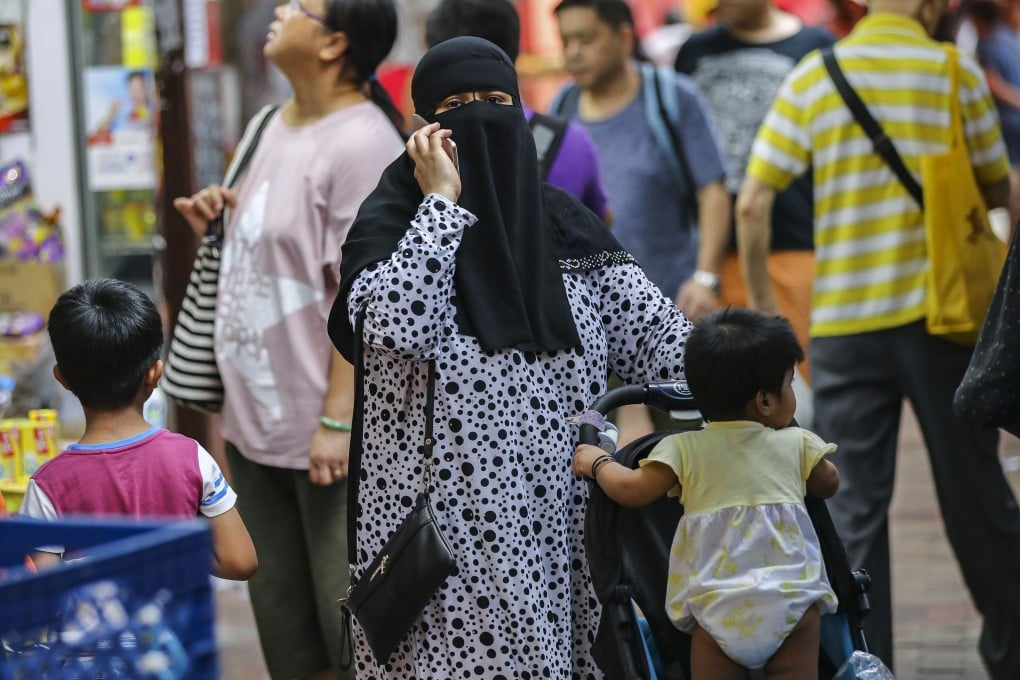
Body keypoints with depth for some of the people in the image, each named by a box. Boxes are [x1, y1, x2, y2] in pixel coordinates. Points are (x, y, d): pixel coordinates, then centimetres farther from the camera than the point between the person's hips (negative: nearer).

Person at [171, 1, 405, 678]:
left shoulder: (360, 145, -18)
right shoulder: (281, 123, 10)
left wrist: (338, 420, -23)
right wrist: (222, 216, 4)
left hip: (325, 430, -9)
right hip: (255, 417, 9)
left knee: (349, 619, 0)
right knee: (282, 617, 17)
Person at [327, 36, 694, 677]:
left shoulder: (563, 222, 11)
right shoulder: (389, 224, 0)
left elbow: (656, 331, 7)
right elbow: (393, 322, -20)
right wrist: (442, 201, -14)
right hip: (443, 525, -4)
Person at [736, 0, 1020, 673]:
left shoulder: (811, 77, 0)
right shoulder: (956, 72, -3)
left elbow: (752, 204, -5)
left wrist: (762, 299, 5)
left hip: (843, 321, 0)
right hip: (940, 311, 0)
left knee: (854, 509, 4)